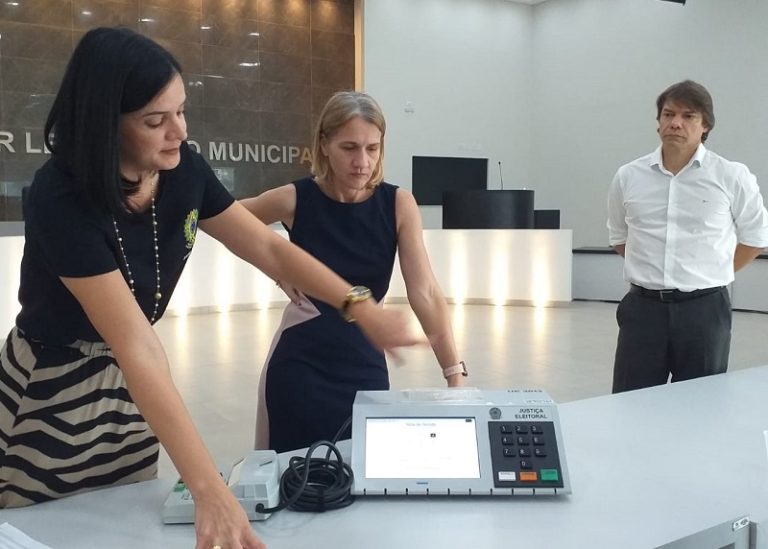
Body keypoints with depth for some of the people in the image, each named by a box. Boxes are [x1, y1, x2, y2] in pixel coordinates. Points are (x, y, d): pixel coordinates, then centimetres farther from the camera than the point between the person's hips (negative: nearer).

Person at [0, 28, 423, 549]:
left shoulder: (183, 171, -12)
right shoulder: (61, 199, -30)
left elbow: (268, 248, -2)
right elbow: (137, 347, -37)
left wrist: (361, 307, -13)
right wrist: (210, 490, -41)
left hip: (129, 390, 6)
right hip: (50, 388, -5)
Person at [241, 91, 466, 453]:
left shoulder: (398, 205, -8)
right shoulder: (295, 200, -11)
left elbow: (425, 293, -14)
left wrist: (455, 374, -20)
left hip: (365, 362, 2)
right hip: (300, 362, -1)